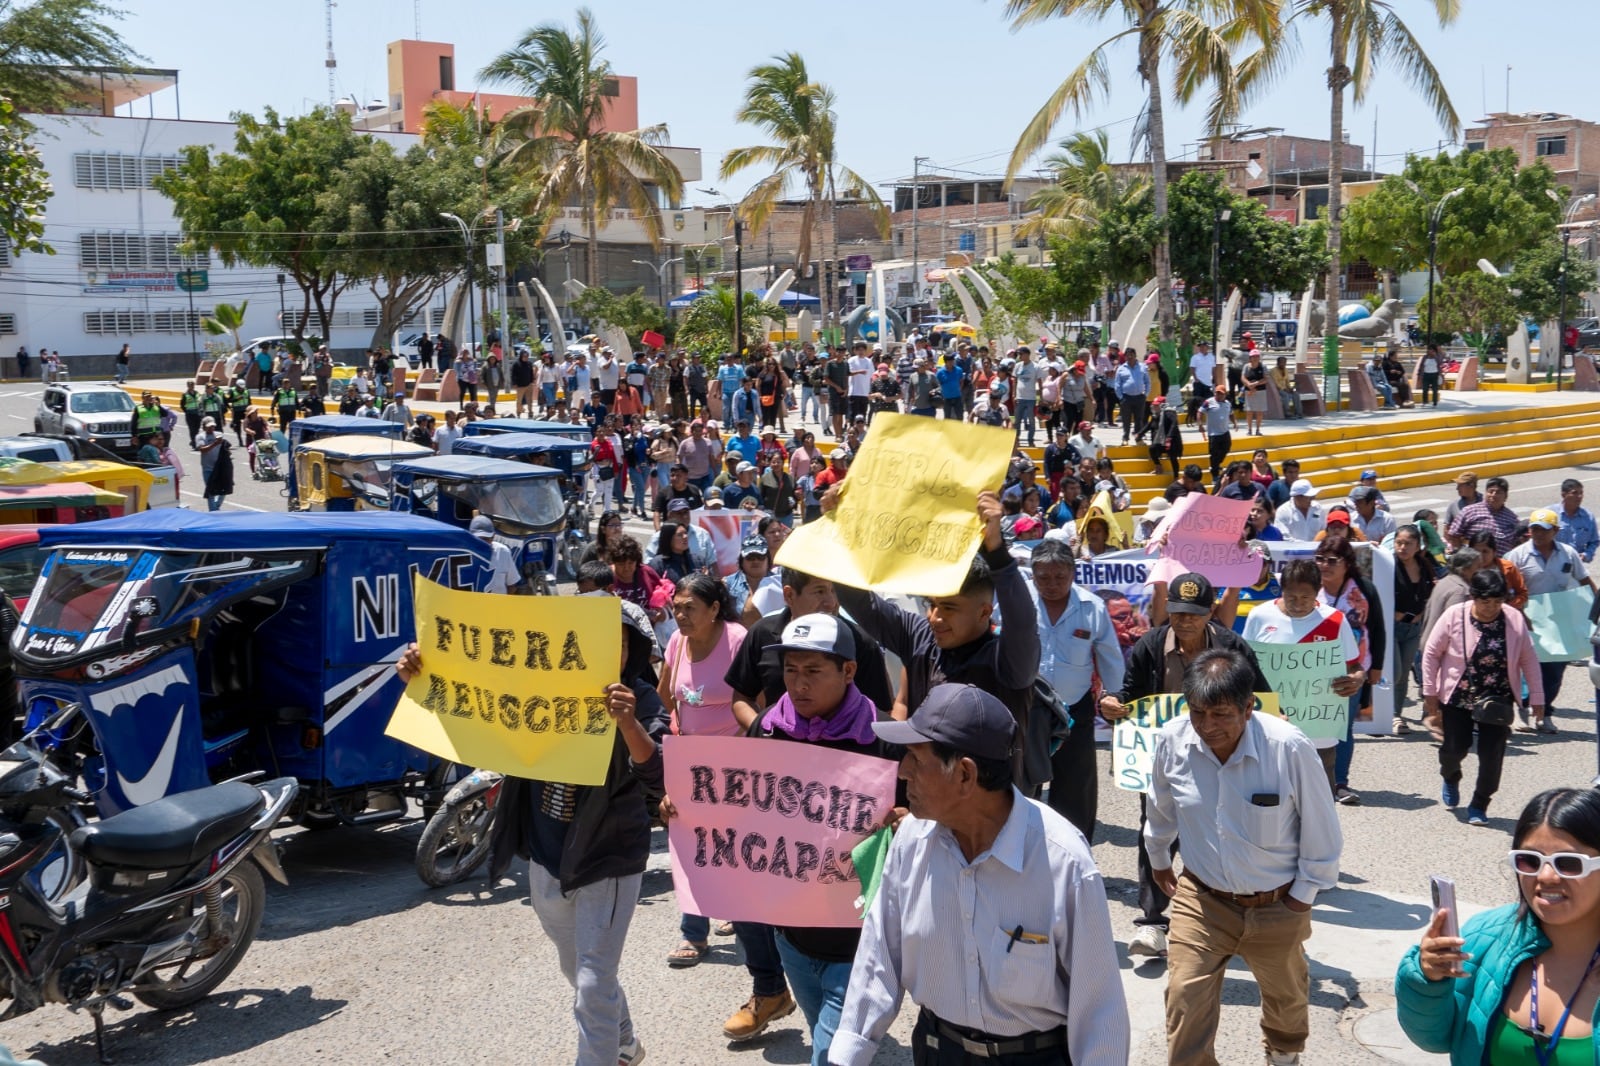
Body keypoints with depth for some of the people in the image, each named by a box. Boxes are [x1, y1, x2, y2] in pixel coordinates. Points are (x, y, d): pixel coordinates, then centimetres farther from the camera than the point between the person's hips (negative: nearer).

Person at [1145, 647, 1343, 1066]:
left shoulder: (1290, 749, -28)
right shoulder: (1172, 741, -19)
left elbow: (1321, 833, -13)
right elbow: (1161, 812, 4)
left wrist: (1304, 893, -5)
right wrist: (1158, 859, 18)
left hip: (1276, 906, 0)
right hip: (1202, 899, 1)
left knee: (1286, 997, 23)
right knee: (1185, 1000, -8)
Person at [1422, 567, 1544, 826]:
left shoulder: (1514, 620, -7)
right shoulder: (1454, 616, -13)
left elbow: (1529, 659, 1)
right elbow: (1431, 653, -4)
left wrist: (1536, 697, 1)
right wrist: (1430, 692, -4)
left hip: (1497, 701, 1)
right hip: (1457, 697, -1)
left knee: (1492, 754, -2)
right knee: (1455, 748, 3)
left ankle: (1479, 806, 15)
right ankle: (1450, 779, 39)